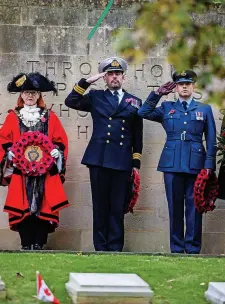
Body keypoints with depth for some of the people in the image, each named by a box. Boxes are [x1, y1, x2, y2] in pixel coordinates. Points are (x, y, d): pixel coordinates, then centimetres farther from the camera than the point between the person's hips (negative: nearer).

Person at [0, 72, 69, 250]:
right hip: (20, 172, 0)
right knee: (22, 208, -6)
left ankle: (39, 244, -2)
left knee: (43, 207, -6)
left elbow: (61, 140, 8)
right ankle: (26, 245, -2)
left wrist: (56, 151, -10)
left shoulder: (50, 117, 12)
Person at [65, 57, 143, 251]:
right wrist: (87, 82, -4)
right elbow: (71, 102, -2)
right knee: (100, 206, 2)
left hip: (122, 162, 1)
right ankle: (101, 248, 6)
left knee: (118, 208, 2)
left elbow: (138, 136, 13)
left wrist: (136, 163, 6)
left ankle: (115, 248, 6)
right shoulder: (95, 97, 12)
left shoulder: (134, 102, 14)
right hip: (99, 160, -1)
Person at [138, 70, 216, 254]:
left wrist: (209, 164, -3)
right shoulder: (167, 108, 13)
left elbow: (211, 140, 7)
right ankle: (177, 248, 8)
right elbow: (143, 113, 5)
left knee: (194, 207, -1)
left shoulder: (205, 109, 10)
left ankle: (193, 248, 5)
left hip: (195, 164, -1)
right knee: (175, 207, 3)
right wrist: (158, 94, 4)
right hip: (172, 163, 1)